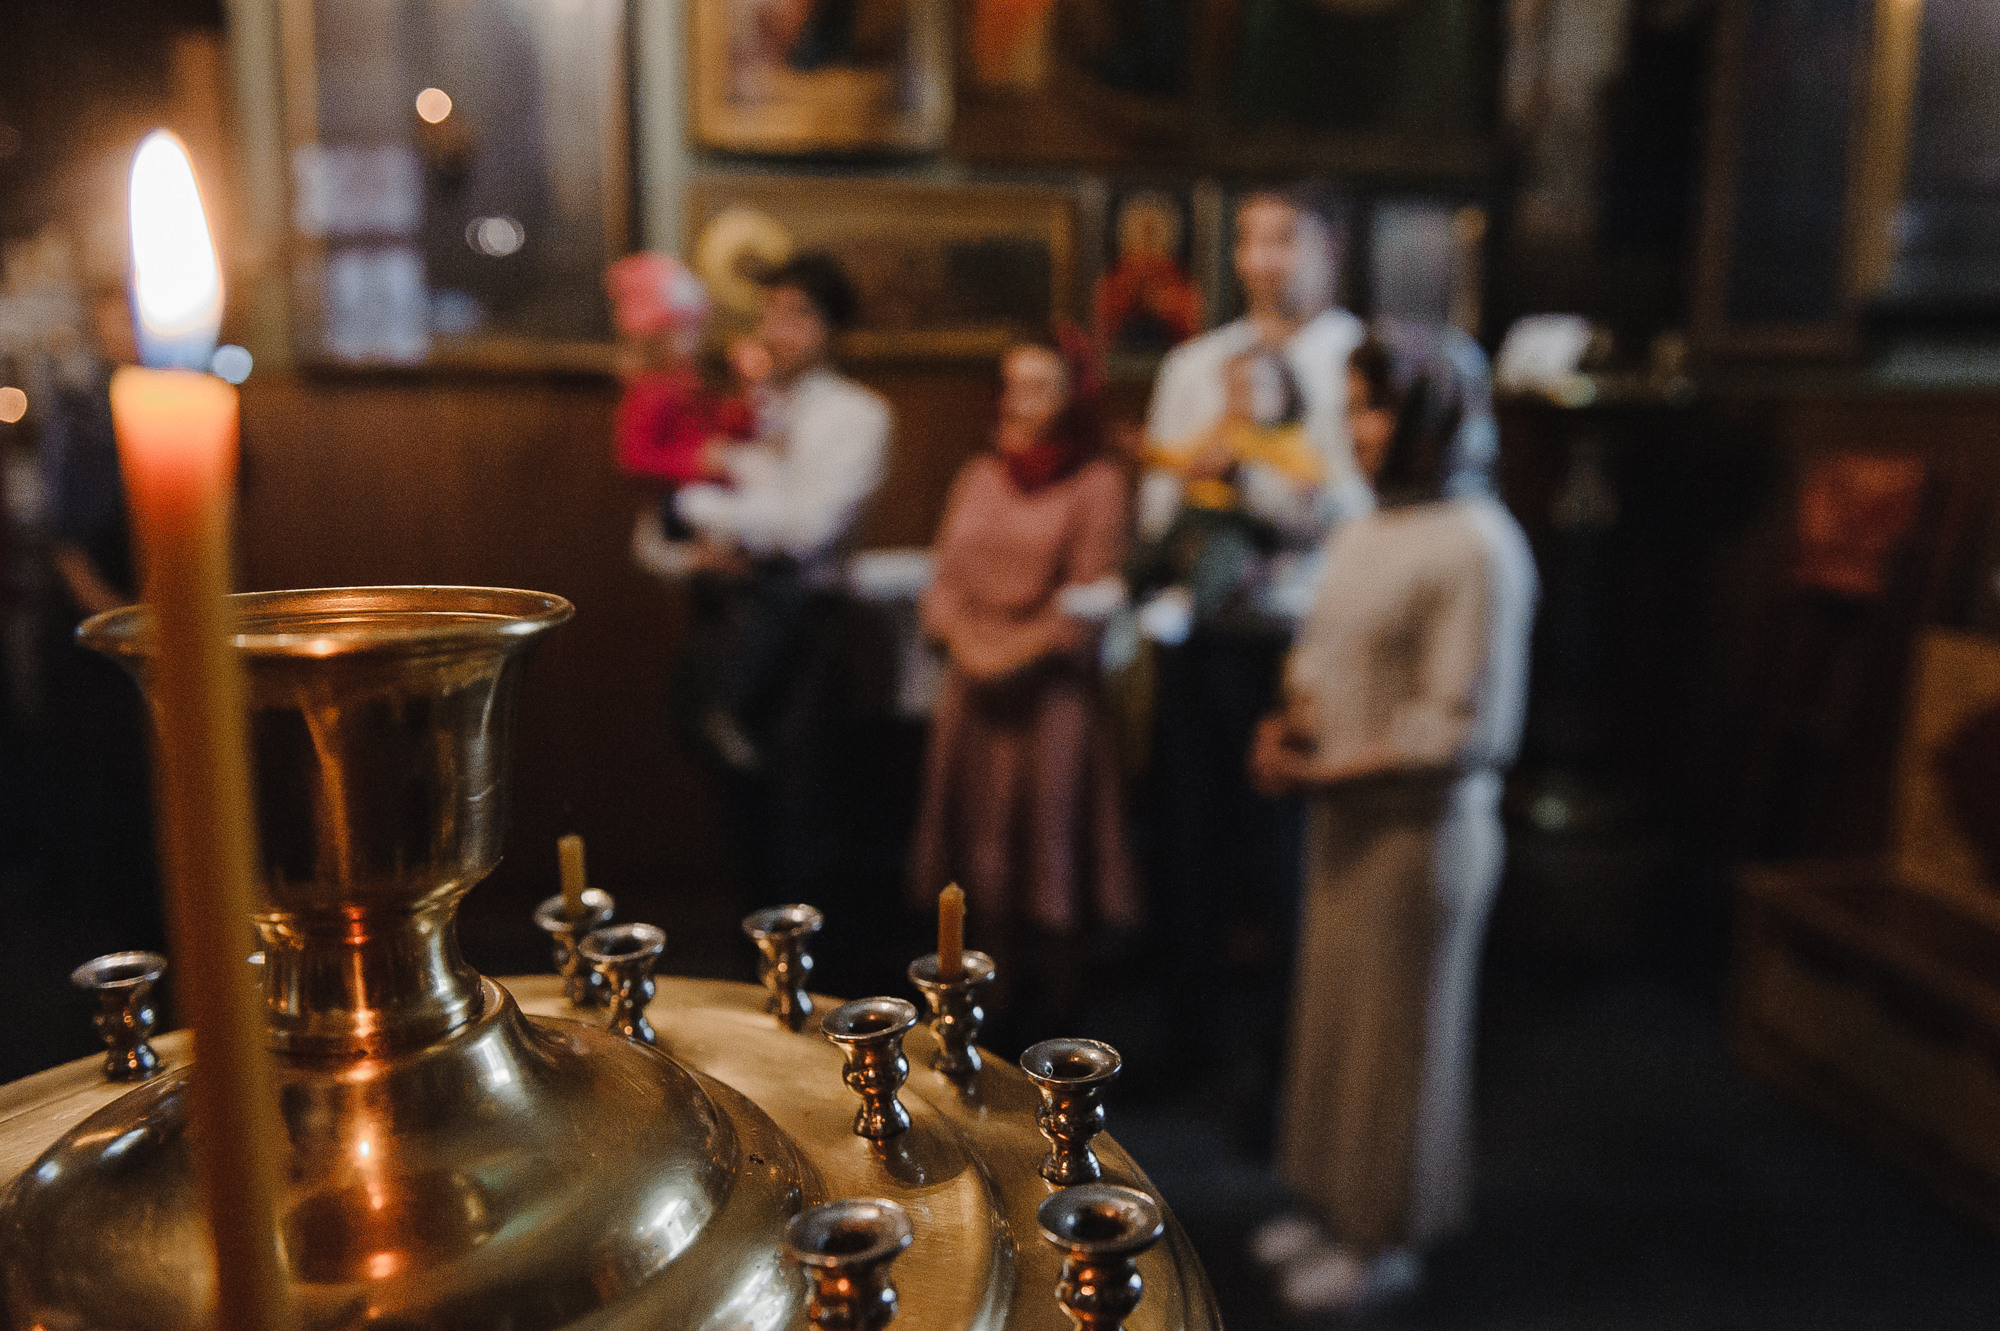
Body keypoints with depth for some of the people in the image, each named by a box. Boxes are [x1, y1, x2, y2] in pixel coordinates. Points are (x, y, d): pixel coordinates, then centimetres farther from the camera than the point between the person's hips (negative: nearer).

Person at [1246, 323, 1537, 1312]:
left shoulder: (1477, 547, -18)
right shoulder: (1367, 529, 8)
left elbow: (1461, 730, -21)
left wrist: (1325, 777, -20)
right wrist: (1287, 727, -2)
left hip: (1420, 827, -8)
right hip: (1344, 817, 8)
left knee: (1396, 1033, 8)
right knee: (1332, 1012, 18)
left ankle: (1384, 1240, 29)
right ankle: (1337, 1207, 38)